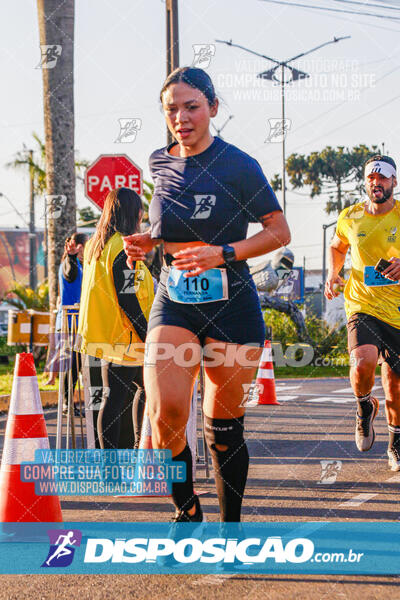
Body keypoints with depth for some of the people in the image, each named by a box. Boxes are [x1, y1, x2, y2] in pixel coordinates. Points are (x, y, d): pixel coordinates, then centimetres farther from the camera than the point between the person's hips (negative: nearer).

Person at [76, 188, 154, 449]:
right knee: (115, 398, -6)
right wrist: (148, 338, -16)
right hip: (124, 338, -9)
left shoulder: (94, 244, 12)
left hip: (106, 336, 9)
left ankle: (139, 445, 24)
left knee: (146, 385, 20)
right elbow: (127, 299, -20)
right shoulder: (123, 248, -16)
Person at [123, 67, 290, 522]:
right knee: (165, 413, -20)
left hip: (231, 307, -2)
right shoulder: (159, 163, 7)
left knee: (223, 428, 4)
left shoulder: (238, 165, -6)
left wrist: (222, 253, -17)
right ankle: (186, 509, 4)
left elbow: (279, 232, -4)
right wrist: (146, 241, 3)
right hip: (173, 302, 2)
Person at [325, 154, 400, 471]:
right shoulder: (350, 217, 4)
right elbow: (337, 248, 23)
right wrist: (333, 274, 5)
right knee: (363, 364, -27)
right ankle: (365, 406, 6)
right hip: (363, 307, 0)